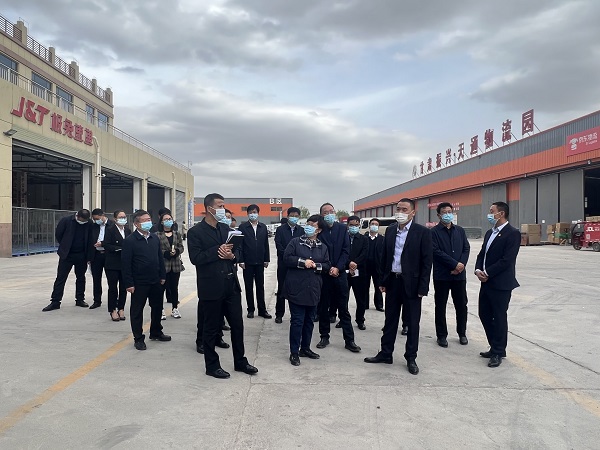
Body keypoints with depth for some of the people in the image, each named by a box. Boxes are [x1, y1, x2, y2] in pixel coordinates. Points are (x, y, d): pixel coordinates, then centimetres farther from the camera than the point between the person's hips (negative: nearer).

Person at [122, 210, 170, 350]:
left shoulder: (155, 238, 6)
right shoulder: (130, 240, -11)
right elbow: (126, 263, -12)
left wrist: (162, 276, 9)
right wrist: (129, 283, -14)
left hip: (155, 281, 6)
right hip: (139, 283, -6)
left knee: (157, 307, 16)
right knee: (137, 310, 6)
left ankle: (156, 333, 33)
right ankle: (138, 338, 18)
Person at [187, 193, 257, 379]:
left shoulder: (225, 229, 11)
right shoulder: (195, 232, -7)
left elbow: (235, 252, 14)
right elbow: (195, 258, -17)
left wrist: (231, 255, -8)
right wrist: (217, 251, -20)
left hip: (230, 285, 6)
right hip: (211, 287, -6)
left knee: (237, 325, 12)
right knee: (211, 328, 8)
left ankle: (240, 361, 29)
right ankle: (212, 366, 24)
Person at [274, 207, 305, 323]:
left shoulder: (301, 230, 8)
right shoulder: (280, 229, 3)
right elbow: (278, 245, -7)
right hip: (283, 263, -1)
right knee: (281, 289, 4)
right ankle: (279, 314, 12)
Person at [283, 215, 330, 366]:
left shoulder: (322, 247, 11)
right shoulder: (295, 242, 1)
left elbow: (327, 265, 10)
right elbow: (286, 258, -6)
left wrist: (316, 265, -9)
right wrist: (303, 262, -15)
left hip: (313, 290, 4)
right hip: (296, 288, -4)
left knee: (309, 320, 13)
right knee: (297, 320, -2)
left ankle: (305, 348, 28)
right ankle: (294, 352, 8)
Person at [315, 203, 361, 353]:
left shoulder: (342, 229, 4)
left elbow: (346, 250, 0)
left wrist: (337, 268, -10)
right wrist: (328, 268, -11)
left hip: (339, 273, 1)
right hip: (323, 273, -1)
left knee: (343, 308, 5)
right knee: (323, 307, 9)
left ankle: (349, 340, 11)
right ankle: (324, 336, 22)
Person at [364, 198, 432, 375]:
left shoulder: (422, 232, -8)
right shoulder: (390, 231, 7)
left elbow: (427, 261, -9)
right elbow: (384, 257, 11)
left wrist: (423, 287, -13)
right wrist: (383, 281, 8)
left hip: (411, 283, -4)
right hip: (392, 281, 5)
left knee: (413, 322, 7)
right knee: (390, 320, 14)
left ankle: (411, 358, 20)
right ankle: (385, 353, 26)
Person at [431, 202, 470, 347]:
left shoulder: (460, 230, 12)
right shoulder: (434, 232, -3)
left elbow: (466, 248, 6)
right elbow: (436, 251, -12)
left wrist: (461, 265, -10)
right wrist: (455, 264, -14)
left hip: (459, 274, 4)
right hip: (441, 275, -4)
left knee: (461, 305, 10)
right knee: (440, 306, 6)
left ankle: (462, 333, 26)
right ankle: (442, 335, 17)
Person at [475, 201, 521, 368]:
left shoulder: (512, 233, -13)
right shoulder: (489, 233, 14)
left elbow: (507, 260, -19)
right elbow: (482, 254, 15)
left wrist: (487, 273, -16)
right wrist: (478, 270, -3)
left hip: (501, 284, -8)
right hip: (486, 282, 8)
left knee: (499, 318, 2)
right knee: (484, 315, 14)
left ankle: (498, 352, 16)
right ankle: (495, 347, 29)